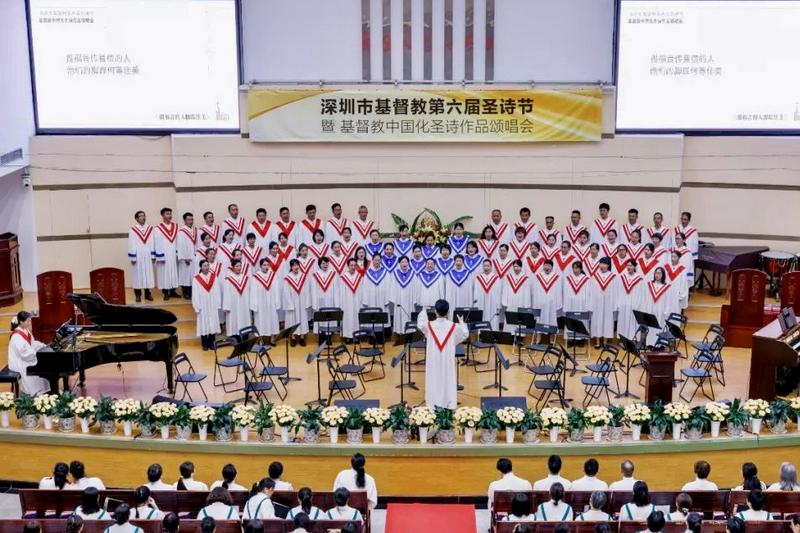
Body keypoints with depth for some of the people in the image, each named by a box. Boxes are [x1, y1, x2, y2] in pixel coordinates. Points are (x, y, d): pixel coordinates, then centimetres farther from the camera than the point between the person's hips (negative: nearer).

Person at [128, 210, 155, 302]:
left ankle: (147, 294, 15)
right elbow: (131, 244, -6)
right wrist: (132, 257, -10)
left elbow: (152, 243, 7)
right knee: (137, 275, 2)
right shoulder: (132, 230, -5)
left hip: (147, 256, 3)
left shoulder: (150, 228, 6)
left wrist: (153, 256, 4)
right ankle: (138, 295, 8)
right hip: (137, 256, -3)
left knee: (148, 274, 7)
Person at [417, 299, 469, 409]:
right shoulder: (454, 326, -11)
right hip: (448, 359, 0)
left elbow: (419, 325, 11)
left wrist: (423, 312, 28)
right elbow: (465, 334, 5)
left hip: (433, 360, 0)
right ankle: (450, 405, 13)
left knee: (434, 380, 9)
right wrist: (462, 322, 21)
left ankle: (433, 405, 13)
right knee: (448, 380, 9)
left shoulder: (429, 326, -12)